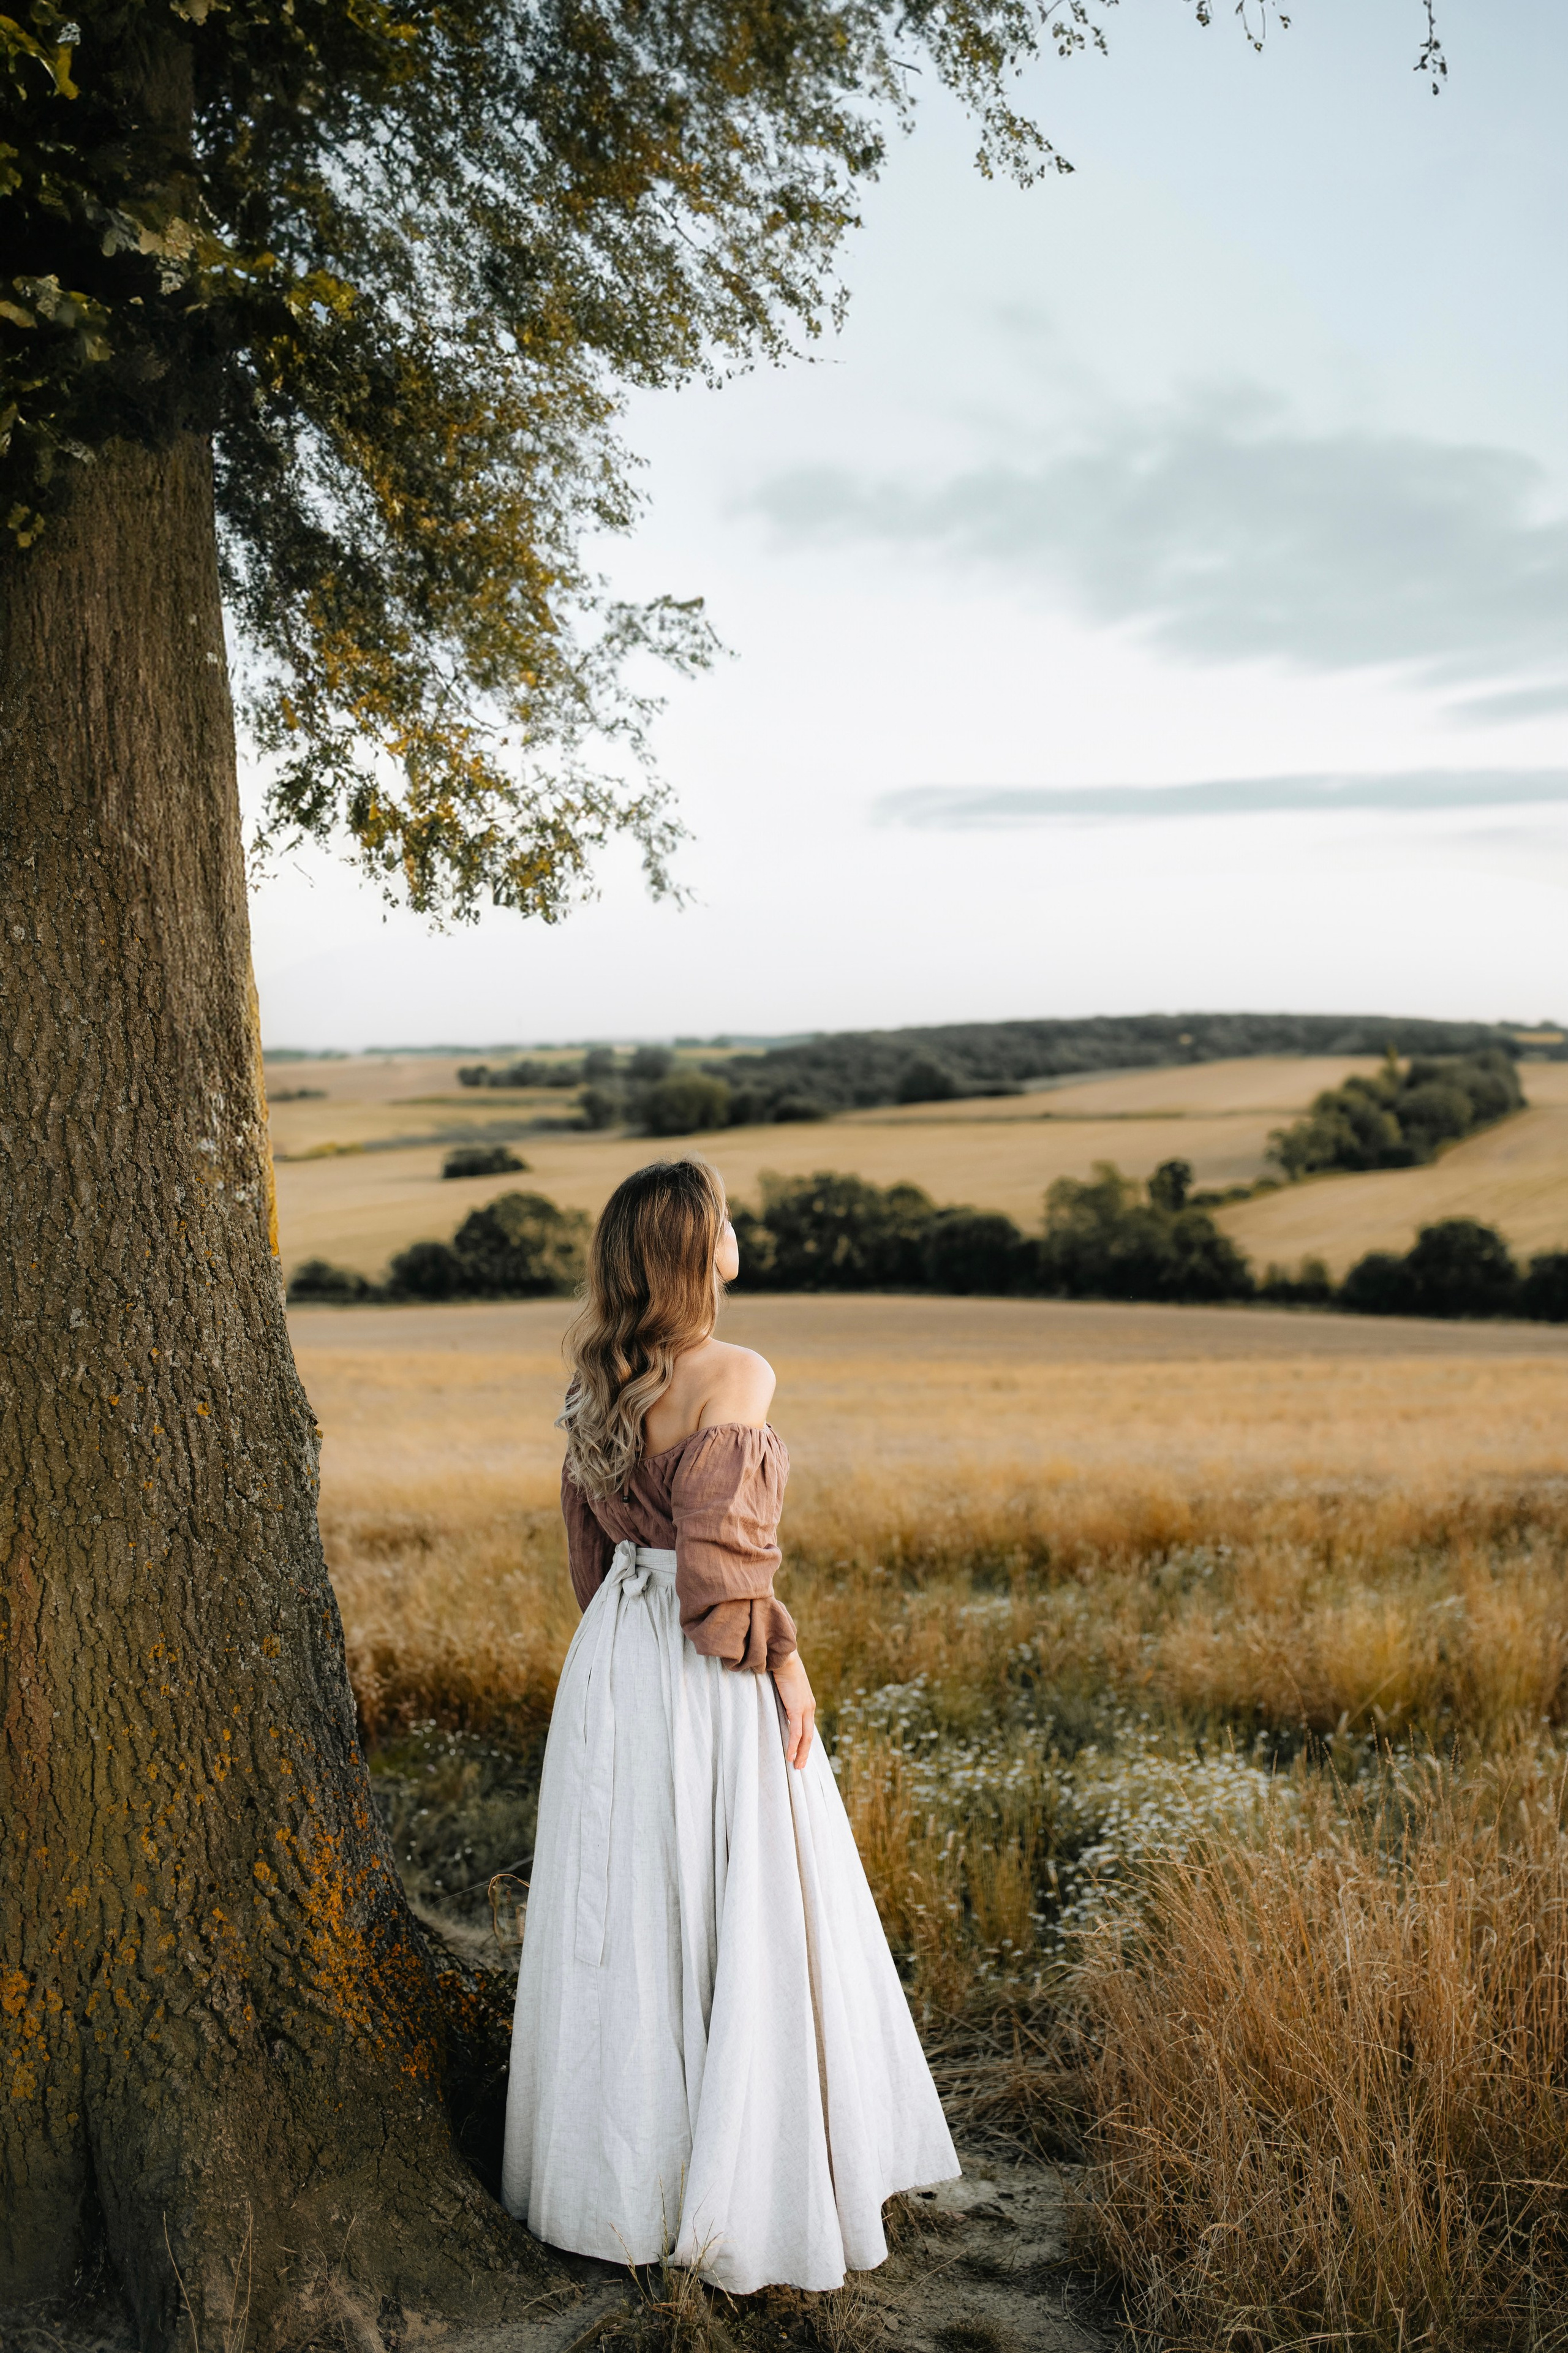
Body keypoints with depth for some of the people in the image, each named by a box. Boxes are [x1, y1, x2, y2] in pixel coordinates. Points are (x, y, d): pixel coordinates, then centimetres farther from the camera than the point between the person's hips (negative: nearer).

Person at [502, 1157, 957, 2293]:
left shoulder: (599, 1381, 5)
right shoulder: (735, 1376, -18)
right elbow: (720, 1551, -22)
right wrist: (784, 1662, -11)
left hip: (612, 1658, 8)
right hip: (712, 1677, -7)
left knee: (625, 1919, 17)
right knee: (742, 1925, 5)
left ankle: (621, 2176, 31)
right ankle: (744, 2195, 16)